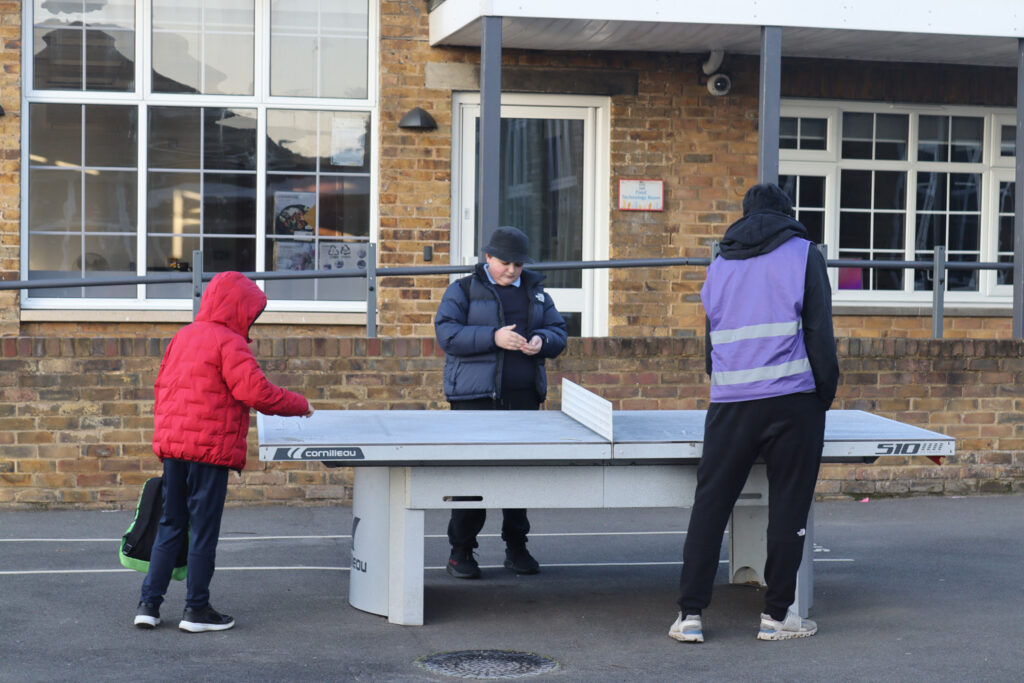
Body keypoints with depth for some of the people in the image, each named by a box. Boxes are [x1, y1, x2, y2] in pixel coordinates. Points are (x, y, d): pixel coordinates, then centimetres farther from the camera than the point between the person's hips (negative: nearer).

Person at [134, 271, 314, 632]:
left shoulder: (183, 336, 13)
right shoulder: (229, 343, -12)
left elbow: (161, 386, 19)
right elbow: (257, 393, -19)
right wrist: (301, 405, -5)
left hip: (172, 445, 8)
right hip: (209, 449, -8)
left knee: (170, 525, 14)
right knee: (203, 530, 2)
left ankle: (148, 603, 13)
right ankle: (196, 609, 9)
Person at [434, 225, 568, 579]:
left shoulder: (535, 292, 16)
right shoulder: (463, 290, 2)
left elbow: (558, 333, 15)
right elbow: (447, 334, -10)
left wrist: (541, 341, -9)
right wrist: (493, 337, -21)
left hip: (523, 397, 4)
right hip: (475, 396, -4)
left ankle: (516, 547, 15)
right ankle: (460, 552, 1)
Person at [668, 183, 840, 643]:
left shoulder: (719, 265, 17)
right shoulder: (803, 254, 4)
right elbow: (819, 333, -2)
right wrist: (825, 394, 4)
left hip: (730, 404, 3)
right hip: (792, 402, -3)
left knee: (709, 505, 6)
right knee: (788, 508, 5)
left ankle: (690, 613, 3)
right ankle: (776, 615, 8)